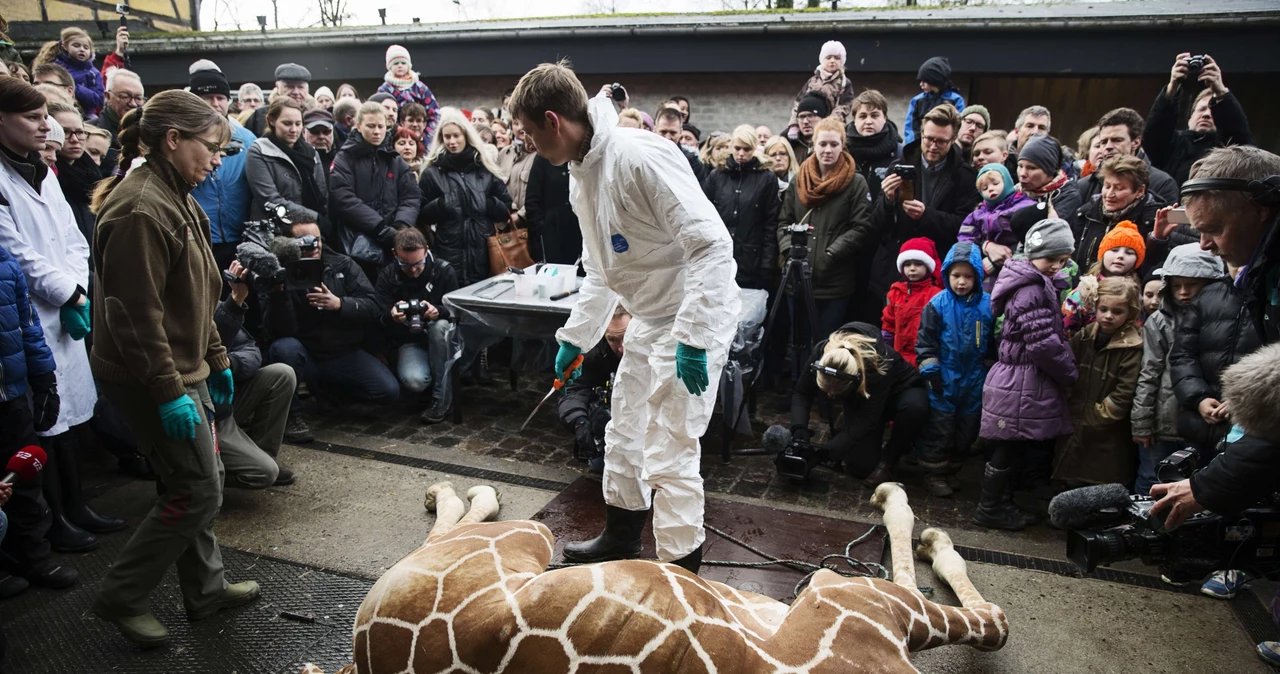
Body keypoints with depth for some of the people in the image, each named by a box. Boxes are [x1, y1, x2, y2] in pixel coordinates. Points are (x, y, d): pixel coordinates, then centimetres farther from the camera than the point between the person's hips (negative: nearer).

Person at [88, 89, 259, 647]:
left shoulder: (175, 199, 12)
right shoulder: (140, 209, -21)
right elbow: (136, 314, -24)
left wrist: (215, 360, 19)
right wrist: (169, 392, -23)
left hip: (182, 368, 10)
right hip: (150, 378, -10)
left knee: (200, 481, 16)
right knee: (198, 491, -2)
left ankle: (207, 588, 31)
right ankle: (120, 597, 16)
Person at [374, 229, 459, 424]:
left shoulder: (444, 270, -8)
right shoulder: (387, 276, -5)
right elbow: (380, 320, -8)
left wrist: (439, 311, -34)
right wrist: (391, 317, -35)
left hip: (441, 339, 0)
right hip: (409, 341, 0)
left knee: (440, 326, -38)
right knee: (413, 381, -33)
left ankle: (441, 399, -26)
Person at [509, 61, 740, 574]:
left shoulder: (641, 156, -24)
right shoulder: (581, 177, 7)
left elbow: (712, 243, -28)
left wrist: (692, 338, -30)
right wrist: (575, 337, 18)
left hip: (696, 318, -10)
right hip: (649, 319, 10)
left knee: (667, 454, -6)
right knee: (625, 434, 21)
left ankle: (683, 572, 14)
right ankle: (621, 538, 43)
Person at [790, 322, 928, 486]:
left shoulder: (878, 365, -42)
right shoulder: (821, 354, -31)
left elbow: (868, 419, -36)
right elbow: (801, 393, -18)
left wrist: (828, 450, -40)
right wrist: (799, 431, -35)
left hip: (898, 389, -2)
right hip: (860, 397, 3)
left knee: (915, 406, -39)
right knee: (861, 466, -16)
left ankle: (887, 460, -14)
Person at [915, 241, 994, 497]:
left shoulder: (988, 304, -3)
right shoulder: (938, 303, -10)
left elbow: (993, 342, 8)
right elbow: (925, 340, -5)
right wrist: (930, 370, -9)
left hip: (975, 380, 3)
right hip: (945, 379, -3)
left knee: (967, 428, 14)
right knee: (939, 427, 3)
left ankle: (952, 470, 31)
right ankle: (934, 473, 15)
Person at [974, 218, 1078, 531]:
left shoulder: (1039, 285, 15)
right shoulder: (1031, 289, -17)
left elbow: (1053, 332, 22)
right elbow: (1043, 343, -22)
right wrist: (1069, 375, -8)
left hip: (1022, 381, 10)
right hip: (1022, 384, -10)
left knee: (1013, 448, 16)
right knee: (1009, 449, 0)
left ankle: (1001, 503, 27)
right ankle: (990, 509, 11)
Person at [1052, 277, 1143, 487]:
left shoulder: (1132, 348, -13)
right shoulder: (1083, 337, 3)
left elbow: (1124, 395, -17)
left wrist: (1094, 417, -12)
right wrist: (1069, 408, 0)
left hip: (1108, 436, -5)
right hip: (1074, 428, 5)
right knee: (1071, 485, 17)